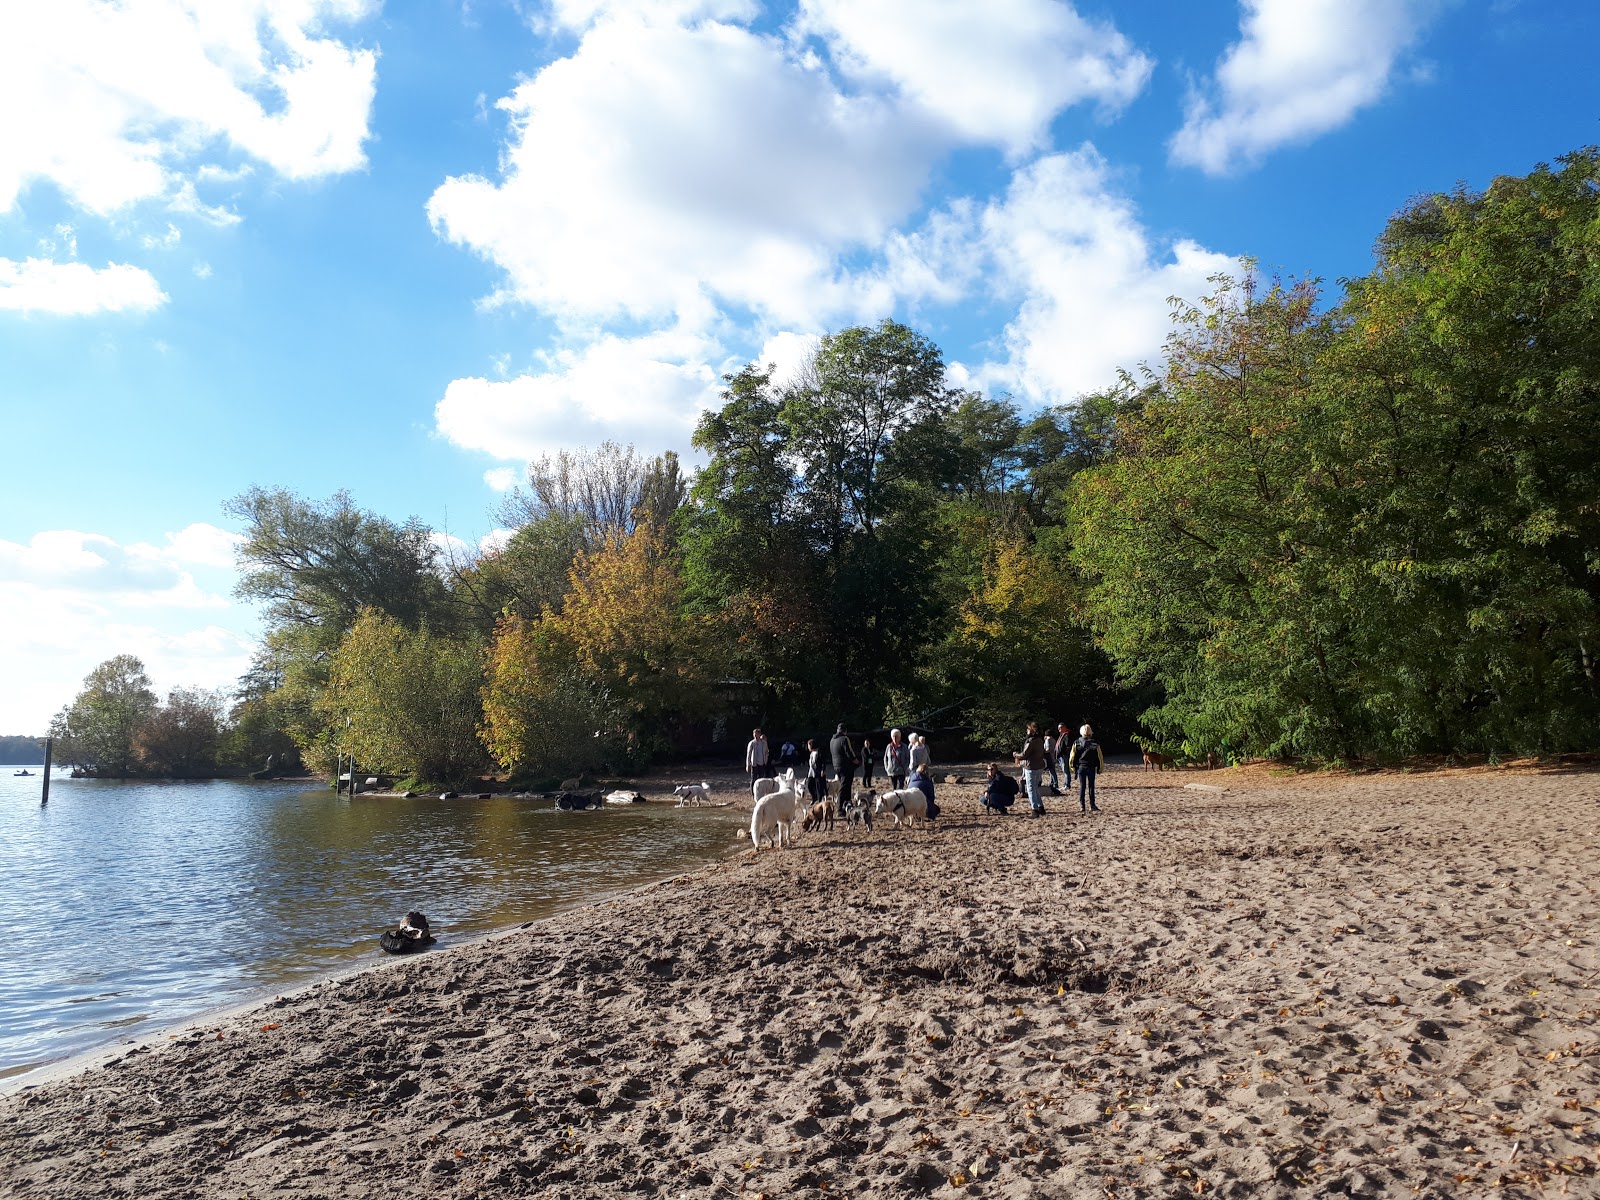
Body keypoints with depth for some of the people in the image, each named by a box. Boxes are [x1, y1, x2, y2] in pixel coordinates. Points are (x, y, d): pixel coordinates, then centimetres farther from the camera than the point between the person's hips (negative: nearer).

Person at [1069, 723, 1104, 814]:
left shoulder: (1077, 743, -3)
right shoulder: (1095, 743, -6)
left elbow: (1073, 756, 0)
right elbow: (1100, 757, -3)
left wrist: (1073, 767, 10)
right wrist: (1100, 768, 7)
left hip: (1081, 767, 1)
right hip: (1091, 768, -1)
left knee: (1082, 787, 6)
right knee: (1091, 786, 7)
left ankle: (1082, 806, 5)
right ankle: (1092, 806, 10)